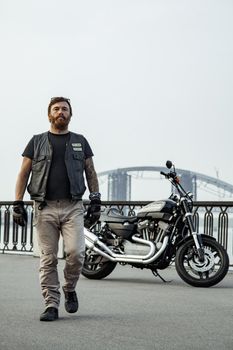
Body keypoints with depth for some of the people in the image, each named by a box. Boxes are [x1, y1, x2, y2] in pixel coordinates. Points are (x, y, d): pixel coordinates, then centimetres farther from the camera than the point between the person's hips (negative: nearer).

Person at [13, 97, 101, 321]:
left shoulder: (80, 142, 15)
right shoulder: (37, 142, 12)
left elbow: (90, 173, 16)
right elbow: (23, 174, 10)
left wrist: (96, 200, 5)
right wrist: (18, 204, 0)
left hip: (73, 207, 0)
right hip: (45, 208, 0)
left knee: (76, 252, -15)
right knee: (48, 259, -1)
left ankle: (69, 289, 11)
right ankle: (51, 305, 4)